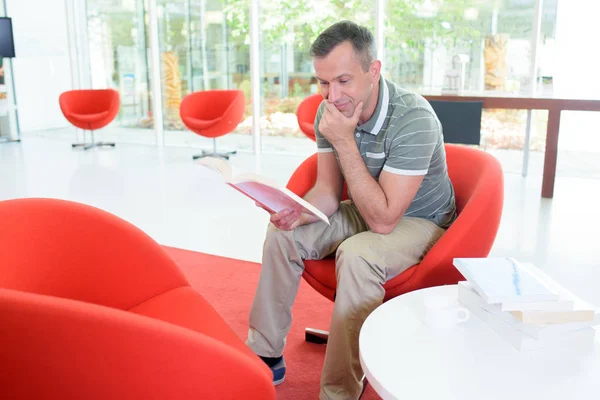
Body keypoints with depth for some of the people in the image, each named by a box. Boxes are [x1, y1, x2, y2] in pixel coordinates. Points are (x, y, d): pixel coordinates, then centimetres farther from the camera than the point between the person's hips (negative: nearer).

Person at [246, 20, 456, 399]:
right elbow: (328, 192, -4)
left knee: (356, 255, -34)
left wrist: (345, 142, -34)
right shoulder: (330, 112, -10)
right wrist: (298, 213, -27)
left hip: (419, 222, -6)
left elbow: (382, 219, -32)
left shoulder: (414, 120, -31)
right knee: (282, 234, -7)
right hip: (367, 210, 7)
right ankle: (266, 355, 5)